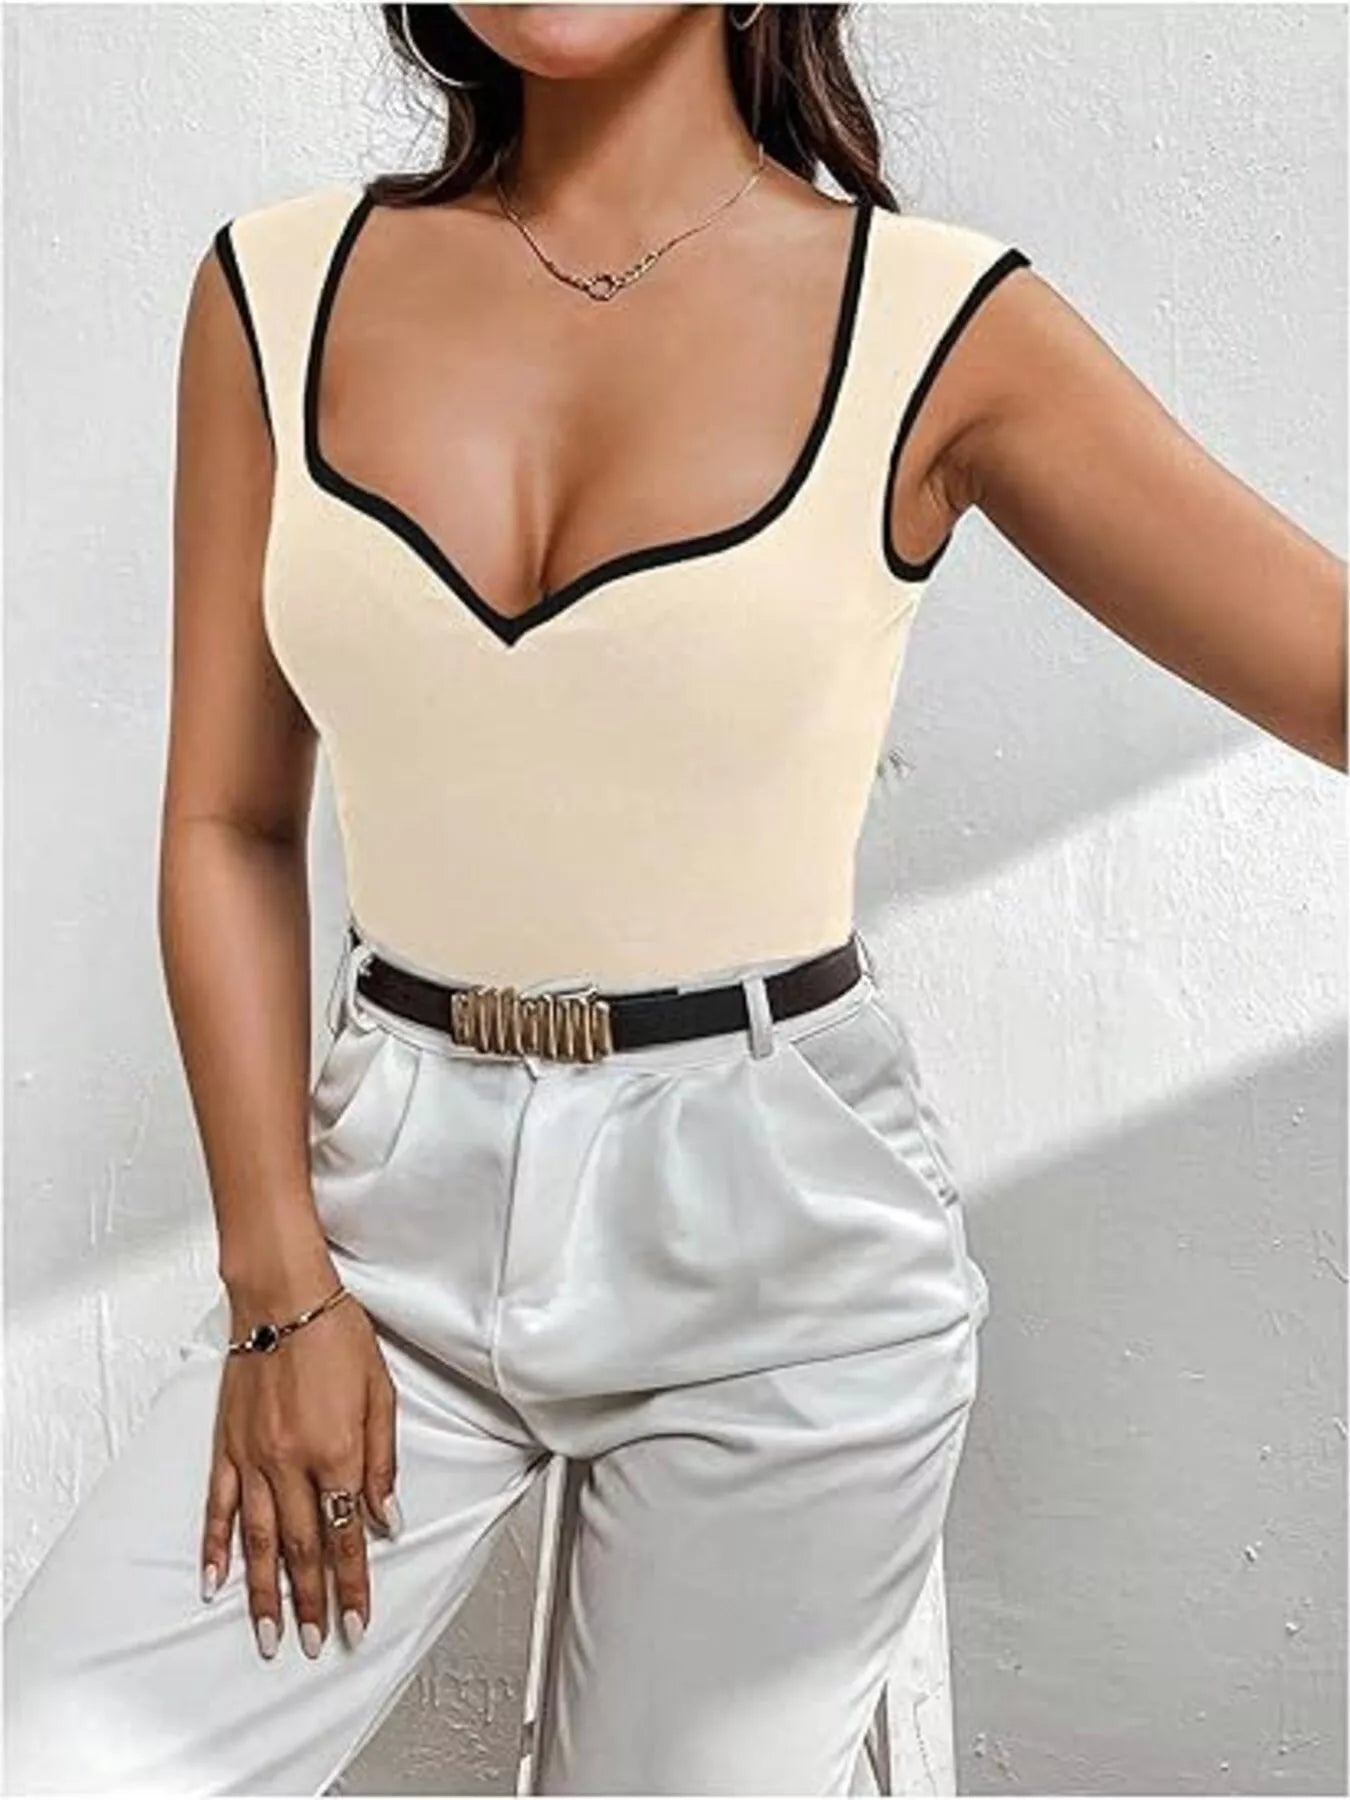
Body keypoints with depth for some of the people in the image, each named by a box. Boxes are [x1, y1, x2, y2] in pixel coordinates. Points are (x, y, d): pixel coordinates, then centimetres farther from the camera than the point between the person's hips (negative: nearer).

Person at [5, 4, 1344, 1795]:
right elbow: (229, 823, 2)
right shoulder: (278, 291, 1)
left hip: (783, 1228, -2)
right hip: (399, 1196, 3)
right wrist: (278, 1280, -2)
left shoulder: (941, 331, -7)